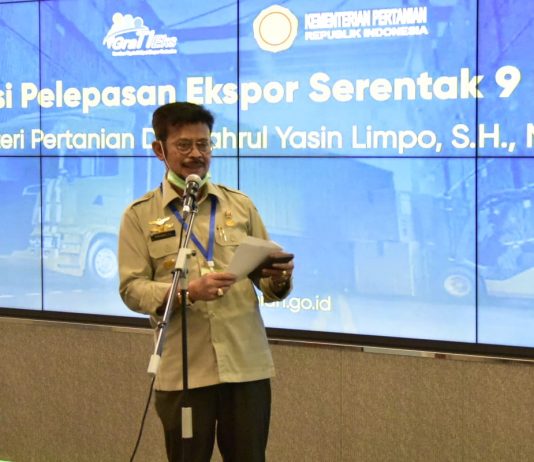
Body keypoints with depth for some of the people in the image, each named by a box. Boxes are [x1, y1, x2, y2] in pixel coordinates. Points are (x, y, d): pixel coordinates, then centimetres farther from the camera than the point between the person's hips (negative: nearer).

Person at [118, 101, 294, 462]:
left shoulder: (240, 204, 9)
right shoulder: (139, 215, 3)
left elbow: (265, 279, 11)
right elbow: (132, 289, -4)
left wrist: (280, 277, -13)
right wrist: (188, 291, -21)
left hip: (246, 364, 2)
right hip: (182, 371, -2)